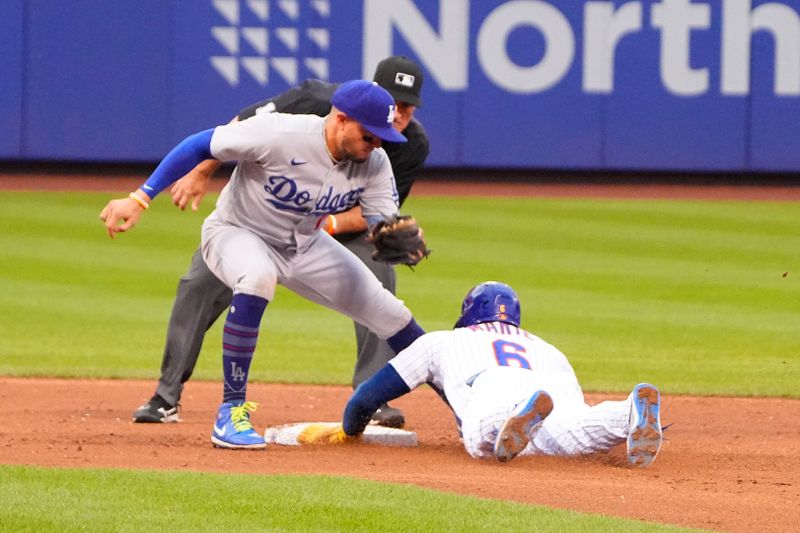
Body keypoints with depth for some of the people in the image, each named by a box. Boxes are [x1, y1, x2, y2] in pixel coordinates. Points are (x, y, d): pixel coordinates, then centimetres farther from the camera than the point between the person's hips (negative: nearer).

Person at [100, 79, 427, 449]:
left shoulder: (374, 164, -16)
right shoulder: (279, 134, -33)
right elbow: (199, 145, -26)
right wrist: (140, 199, -30)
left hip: (305, 245, 6)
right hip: (235, 234, -6)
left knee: (389, 314, 4)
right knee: (257, 277, -41)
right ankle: (231, 413, -32)